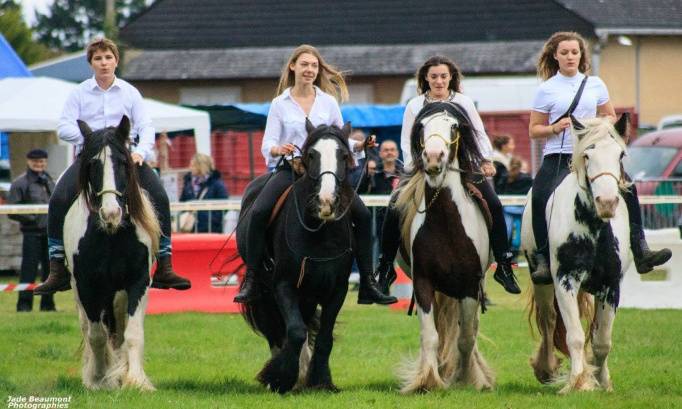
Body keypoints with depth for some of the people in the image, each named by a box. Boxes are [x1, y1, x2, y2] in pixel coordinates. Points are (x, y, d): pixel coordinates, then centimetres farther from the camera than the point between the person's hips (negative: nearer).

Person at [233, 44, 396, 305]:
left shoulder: (328, 102, 10)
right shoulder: (280, 104, 6)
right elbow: (267, 145, 2)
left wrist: (359, 145, -7)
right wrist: (278, 149, -21)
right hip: (290, 168, -1)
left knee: (362, 214, -14)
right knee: (258, 212, -26)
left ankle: (367, 285, -7)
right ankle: (250, 280, -19)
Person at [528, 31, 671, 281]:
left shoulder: (595, 85, 11)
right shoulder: (546, 90, 3)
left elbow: (611, 117, 20)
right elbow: (534, 130, 6)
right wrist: (554, 128, -15)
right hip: (557, 157, -3)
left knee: (627, 188, -15)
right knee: (540, 198, -27)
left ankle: (640, 252, -11)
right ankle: (543, 260, -21)